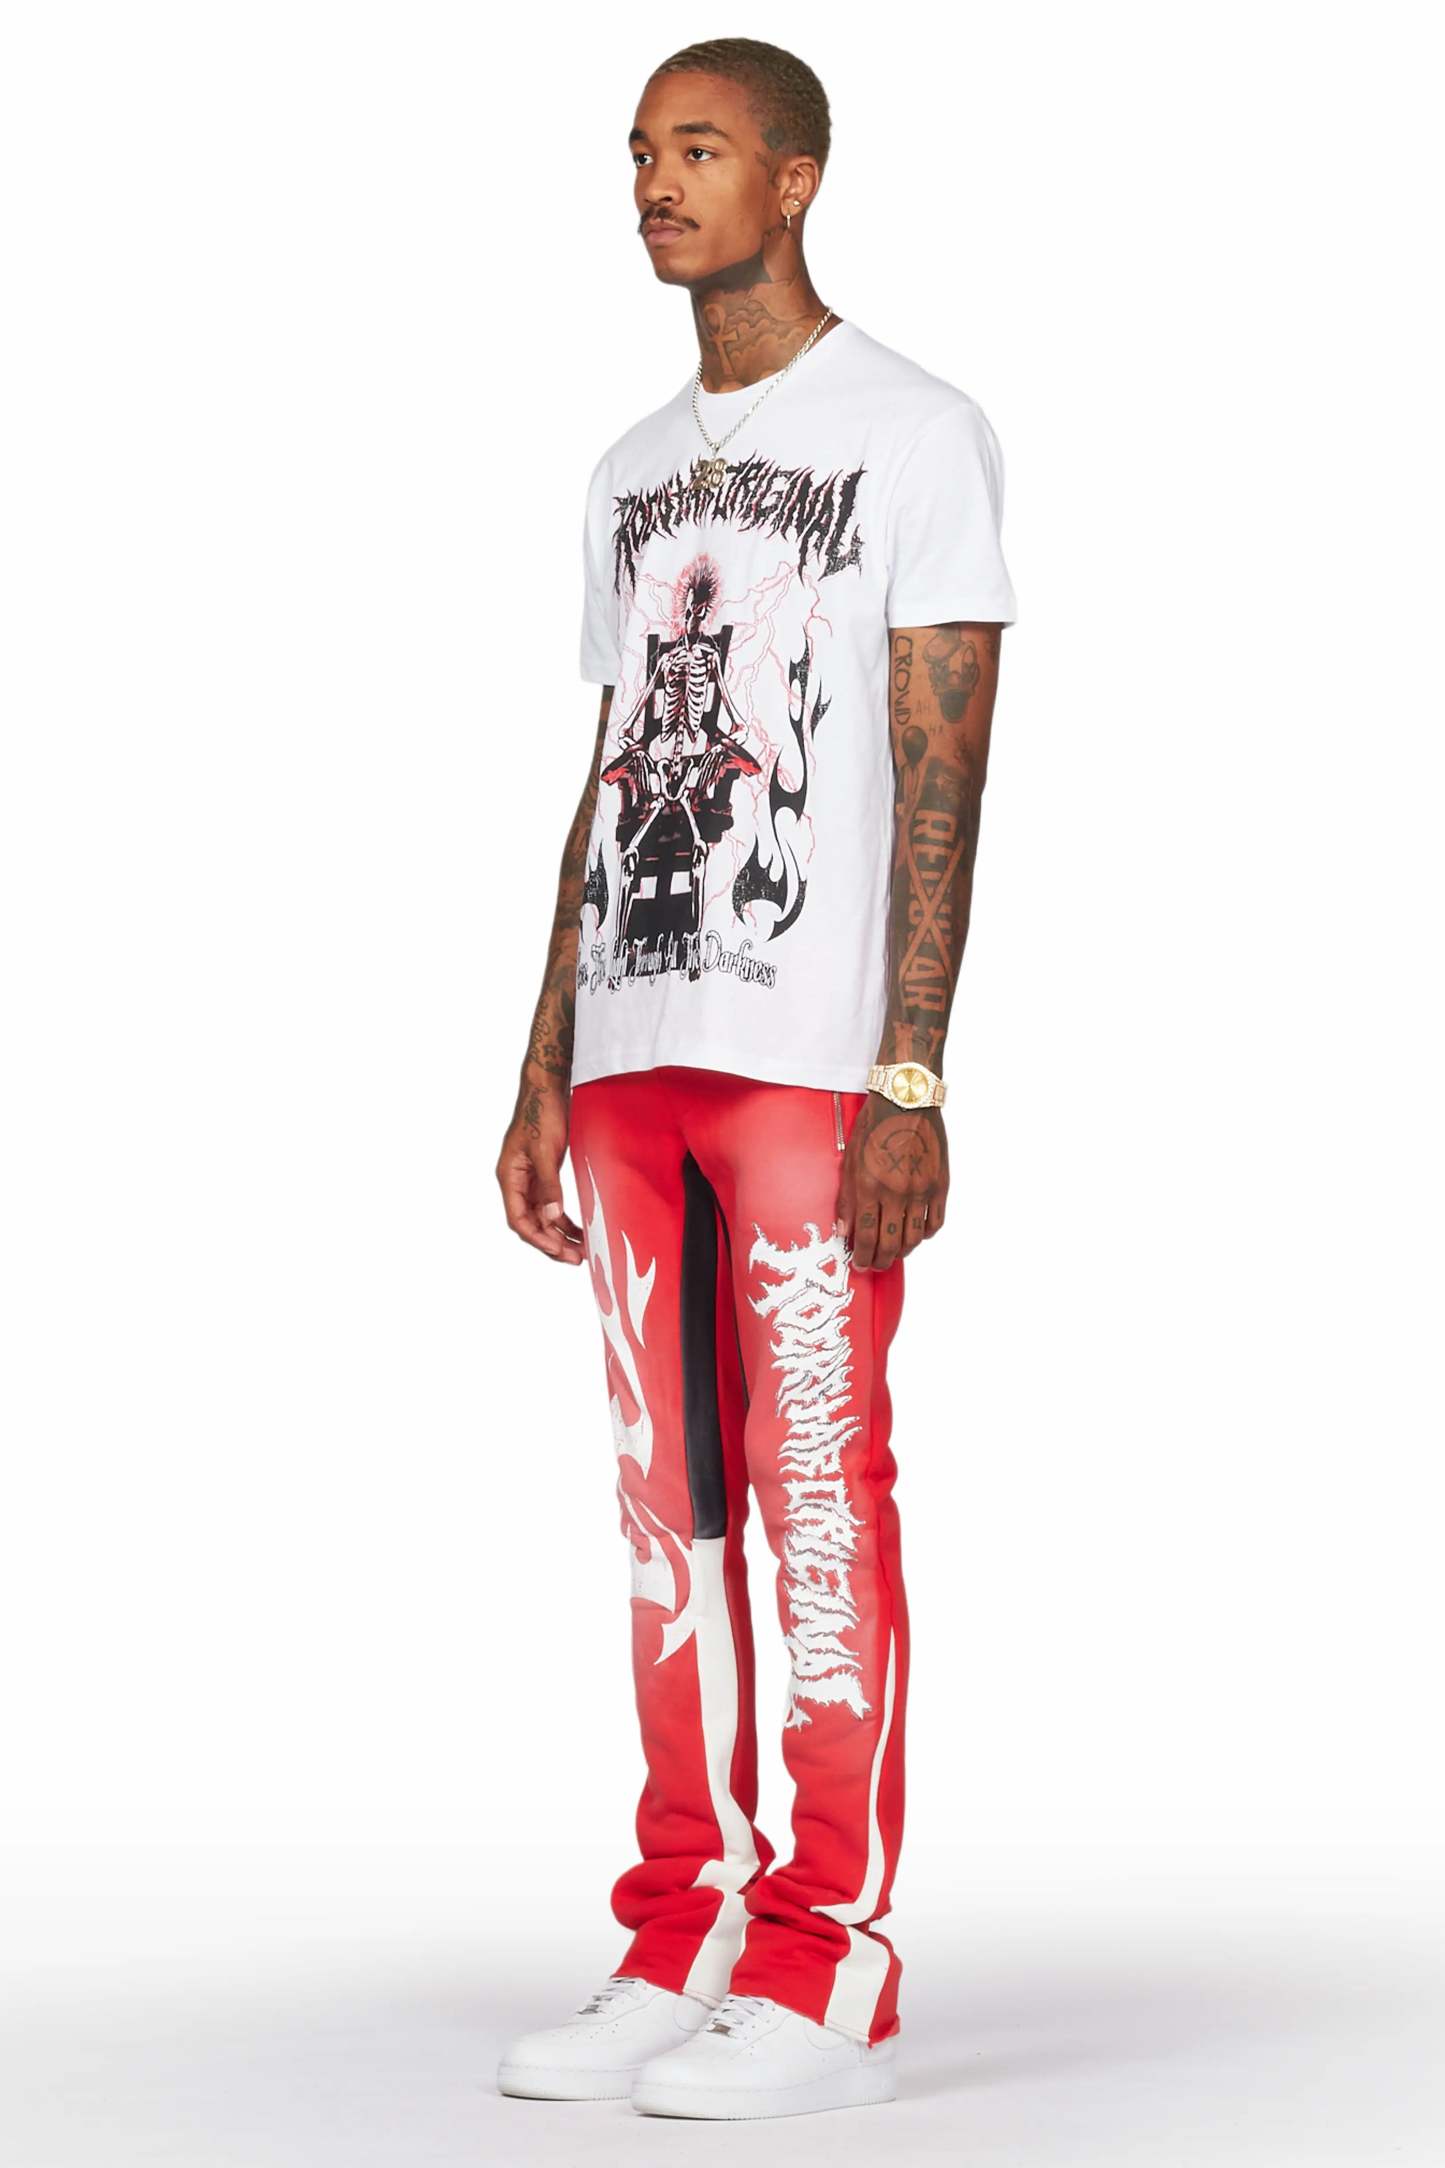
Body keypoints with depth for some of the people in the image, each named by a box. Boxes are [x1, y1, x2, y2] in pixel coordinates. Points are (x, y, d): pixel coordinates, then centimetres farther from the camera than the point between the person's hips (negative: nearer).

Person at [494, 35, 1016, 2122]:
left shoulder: (917, 436, -1)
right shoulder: (633, 472, 20)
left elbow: (941, 777, -8)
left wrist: (909, 1080, -16)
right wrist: (545, 1073, 13)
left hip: (809, 1060, -7)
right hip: (635, 1054, 7)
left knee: (818, 1492, -6)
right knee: (667, 1500, 8)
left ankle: (831, 1972, 0)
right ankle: (683, 1942, 15)